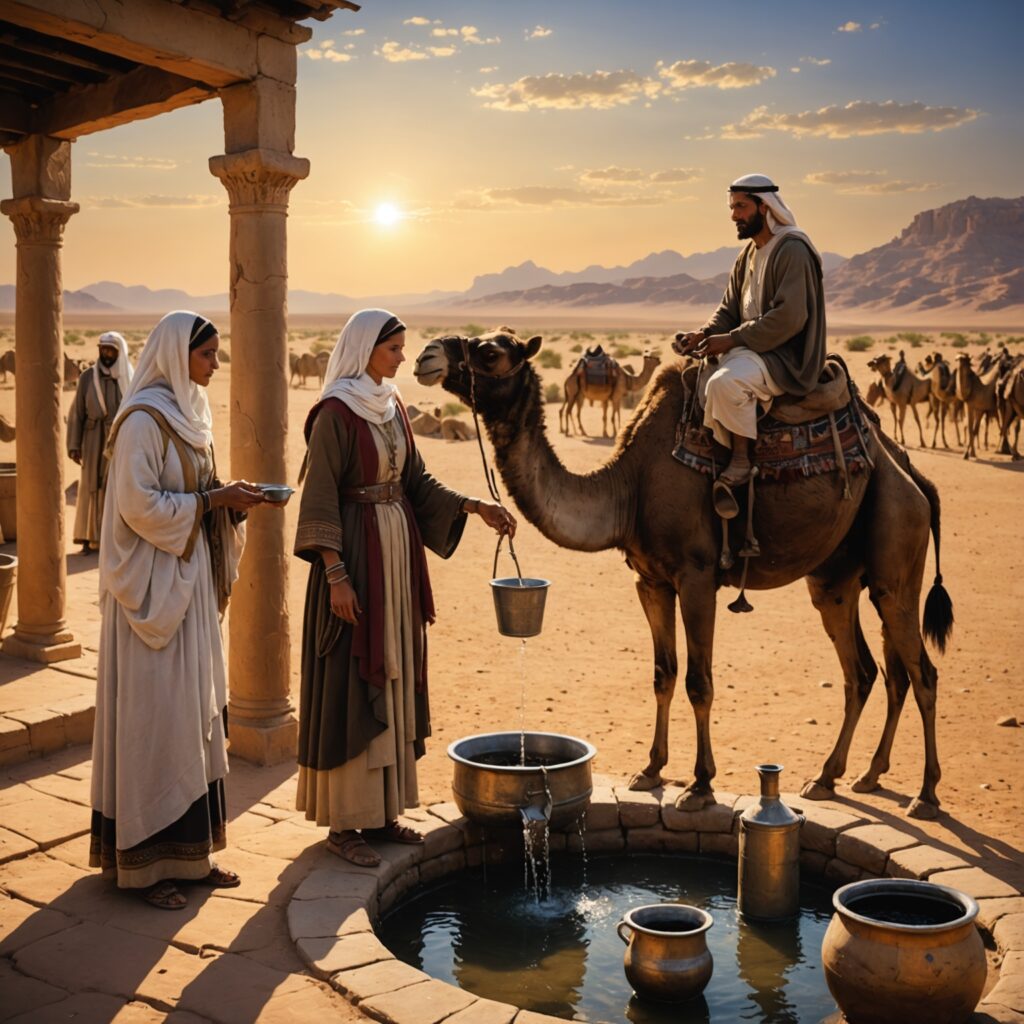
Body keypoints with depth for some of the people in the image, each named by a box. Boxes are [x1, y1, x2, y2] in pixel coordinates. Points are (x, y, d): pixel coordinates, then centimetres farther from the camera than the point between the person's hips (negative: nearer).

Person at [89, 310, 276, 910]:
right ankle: (144, 863, 8)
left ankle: (189, 852, 21)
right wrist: (214, 499, -18)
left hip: (192, 584, 9)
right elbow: (138, 505, -20)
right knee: (154, 718, -3)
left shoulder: (190, 414, 13)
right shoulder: (143, 420, -13)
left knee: (196, 713, 11)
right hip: (153, 585, -9)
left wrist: (233, 502, 0)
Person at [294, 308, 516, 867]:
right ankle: (343, 821, 10)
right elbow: (320, 500, -15)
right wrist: (336, 575, -19)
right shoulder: (335, 414, -12)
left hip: (398, 551, 8)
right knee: (350, 684, -2)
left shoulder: (392, 406, 11)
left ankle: (381, 809, 23)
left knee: (392, 679, 12)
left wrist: (474, 506, 3)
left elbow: (416, 480, 14)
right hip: (355, 552, -8)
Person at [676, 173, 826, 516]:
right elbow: (729, 309, 17)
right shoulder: (748, 253, 16)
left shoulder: (792, 250, -13)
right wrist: (704, 334, -4)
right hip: (752, 348, 10)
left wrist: (731, 339, -21)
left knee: (725, 382, -33)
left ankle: (740, 462, -16)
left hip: (786, 358, -10)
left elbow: (789, 318, -23)